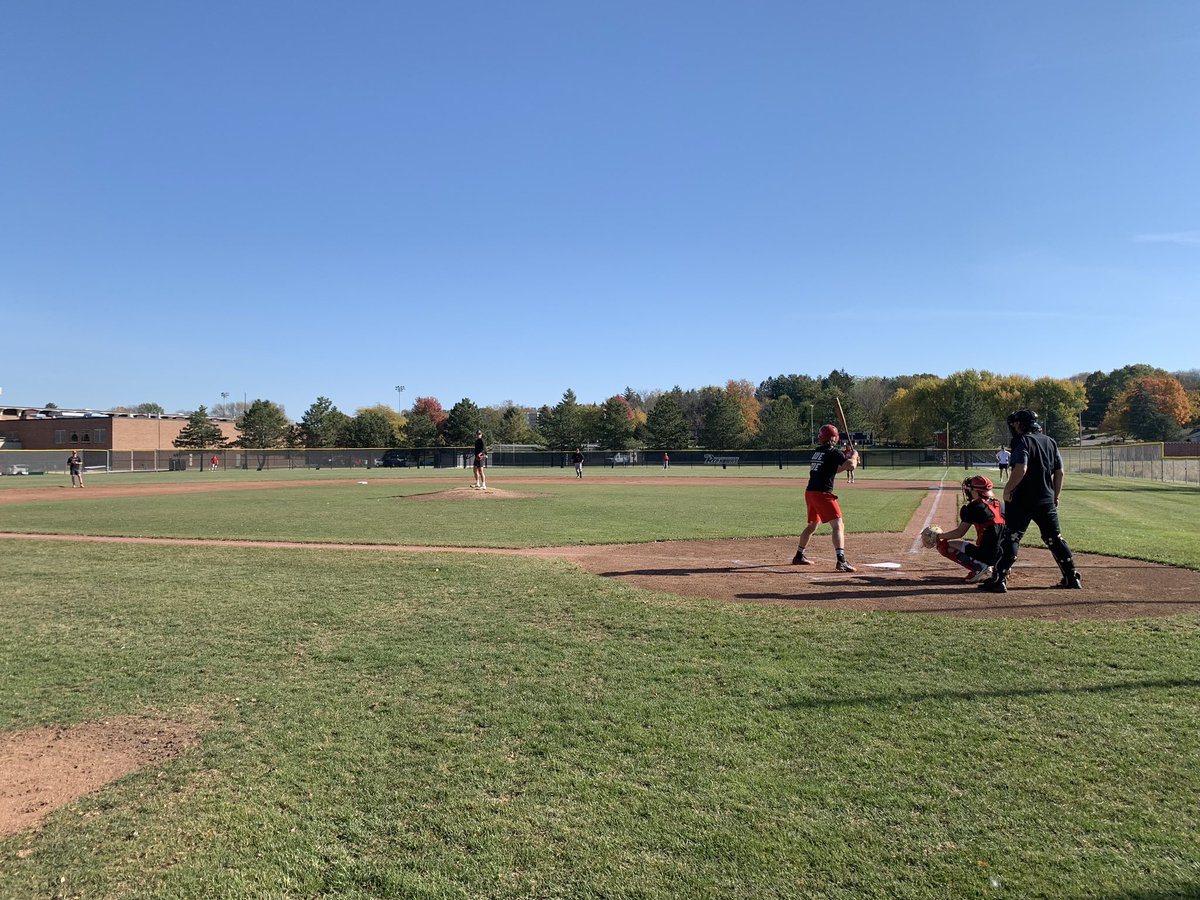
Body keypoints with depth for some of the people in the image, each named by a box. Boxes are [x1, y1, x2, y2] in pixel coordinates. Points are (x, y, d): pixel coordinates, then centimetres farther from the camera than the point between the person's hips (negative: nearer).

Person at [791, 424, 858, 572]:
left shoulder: (818, 451, 17)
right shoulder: (833, 452, -7)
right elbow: (850, 465, -18)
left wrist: (846, 458, 18)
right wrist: (853, 456, 2)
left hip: (810, 492, 8)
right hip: (822, 493, -8)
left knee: (813, 524, 25)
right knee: (838, 526, -12)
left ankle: (799, 557, 34)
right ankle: (841, 561, -25)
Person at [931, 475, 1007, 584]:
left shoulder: (974, 506, -10)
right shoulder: (999, 504, 10)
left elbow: (960, 533, -8)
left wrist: (938, 536, 6)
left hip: (987, 555, -8)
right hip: (1004, 555, 8)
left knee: (943, 545, 2)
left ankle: (978, 567, -9)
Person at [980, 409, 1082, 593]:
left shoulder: (1023, 441, -10)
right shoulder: (1050, 442, 12)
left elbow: (1021, 469, -23)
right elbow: (1059, 472, 13)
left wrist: (1008, 489, -15)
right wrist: (1056, 496, 19)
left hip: (1022, 500, -7)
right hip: (1046, 500, 7)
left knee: (1011, 538, -5)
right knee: (1055, 538, 16)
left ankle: (999, 579, -9)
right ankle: (1073, 577, 19)